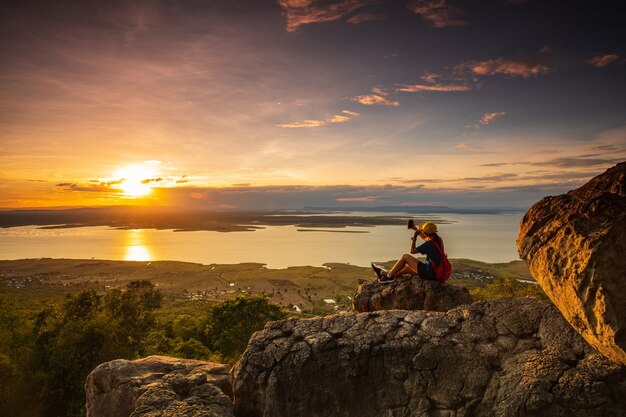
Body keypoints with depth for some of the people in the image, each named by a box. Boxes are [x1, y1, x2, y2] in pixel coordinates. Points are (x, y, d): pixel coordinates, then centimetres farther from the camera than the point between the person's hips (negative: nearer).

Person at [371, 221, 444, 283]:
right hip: (436, 271, 9)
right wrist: (415, 228, 19)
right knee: (407, 266, 19)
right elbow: (425, 238, 23)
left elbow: (412, 251, -14)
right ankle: (385, 273, 27)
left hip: (429, 273, -9)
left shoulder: (429, 244, -24)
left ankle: (389, 276, 6)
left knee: (405, 256, -4)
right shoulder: (438, 239, 2)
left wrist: (414, 237, -8)